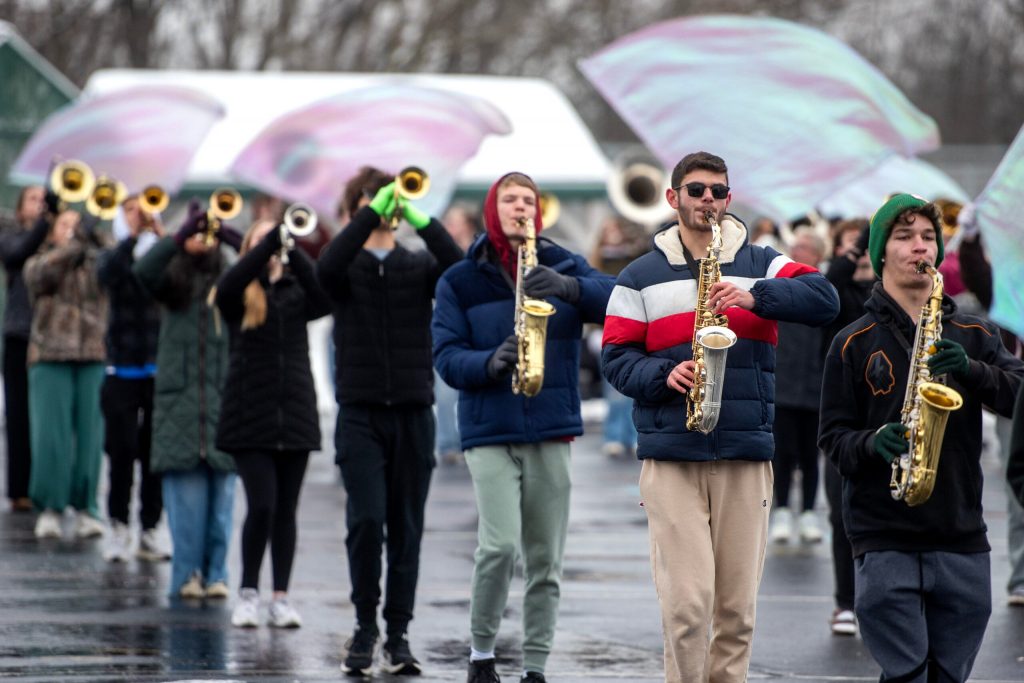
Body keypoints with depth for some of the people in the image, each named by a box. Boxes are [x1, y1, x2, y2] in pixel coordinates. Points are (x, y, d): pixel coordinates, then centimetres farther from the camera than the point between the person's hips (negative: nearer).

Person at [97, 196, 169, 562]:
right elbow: (107, 274, -17)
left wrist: (160, 234, -19)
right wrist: (131, 235, -19)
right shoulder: (115, 257, 6)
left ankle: (149, 531, 9)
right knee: (122, 452, -2)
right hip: (123, 373, -1)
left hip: (159, 370, 1)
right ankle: (119, 529, 7)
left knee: (154, 454, 2)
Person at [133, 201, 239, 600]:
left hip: (225, 399, 1)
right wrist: (181, 235, -19)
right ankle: (187, 573, 3)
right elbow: (143, 271, -12)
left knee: (221, 494, 1)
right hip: (180, 399, -1)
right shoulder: (172, 284, 7)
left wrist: (234, 238, -16)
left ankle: (216, 573, 8)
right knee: (187, 495, -3)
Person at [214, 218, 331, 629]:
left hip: (295, 411, 2)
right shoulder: (238, 297, 5)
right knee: (262, 505, -10)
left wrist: (292, 250, -19)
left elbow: (325, 297, -12)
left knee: (286, 509, 5)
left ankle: (281, 597, 10)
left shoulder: (296, 293, 9)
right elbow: (228, 284, -19)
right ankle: (248, 593, 3)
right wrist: (271, 240, -22)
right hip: (250, 415, -2)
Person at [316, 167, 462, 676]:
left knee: (406, 527, 3)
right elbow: (326, 267, -19)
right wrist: (372, 213, -23)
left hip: (413, 413, 2)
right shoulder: (347, 268, 6)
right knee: (366, 518, -14)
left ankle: (398, 633, 12)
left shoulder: (418, 266, 9)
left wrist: (420, 221, -20)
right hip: (360, 412, -2)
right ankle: (365, 623, 2)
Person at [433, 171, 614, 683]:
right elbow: (447, 356, -2)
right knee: (500, 544, -16)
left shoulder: (562, 266, 6)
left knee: (546, 558, 4)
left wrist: (569, 287, -29)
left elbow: (614, 300, -11)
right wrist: (491, 362, -22)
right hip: (489, 431, -2)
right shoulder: (461, 281, 5)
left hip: (552, 429, 2)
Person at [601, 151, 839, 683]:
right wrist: (664, 376, -14)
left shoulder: (761, 265, 10)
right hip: (670, 457, -1)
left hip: (746, 458, 1)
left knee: (737, 604, 4)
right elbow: (617, 358, 6)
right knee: (686, 599, -12)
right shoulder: (640, 278, 10)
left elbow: (824, 300, -6)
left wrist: (753, 296, -20)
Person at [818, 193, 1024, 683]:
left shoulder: (973, 334, 12)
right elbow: (834, 435, 3)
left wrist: (971, 370, -15)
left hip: (962, 537, 3)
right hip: (885, 538, -3)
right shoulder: (855, 343, 5)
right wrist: (874, 443, -17)